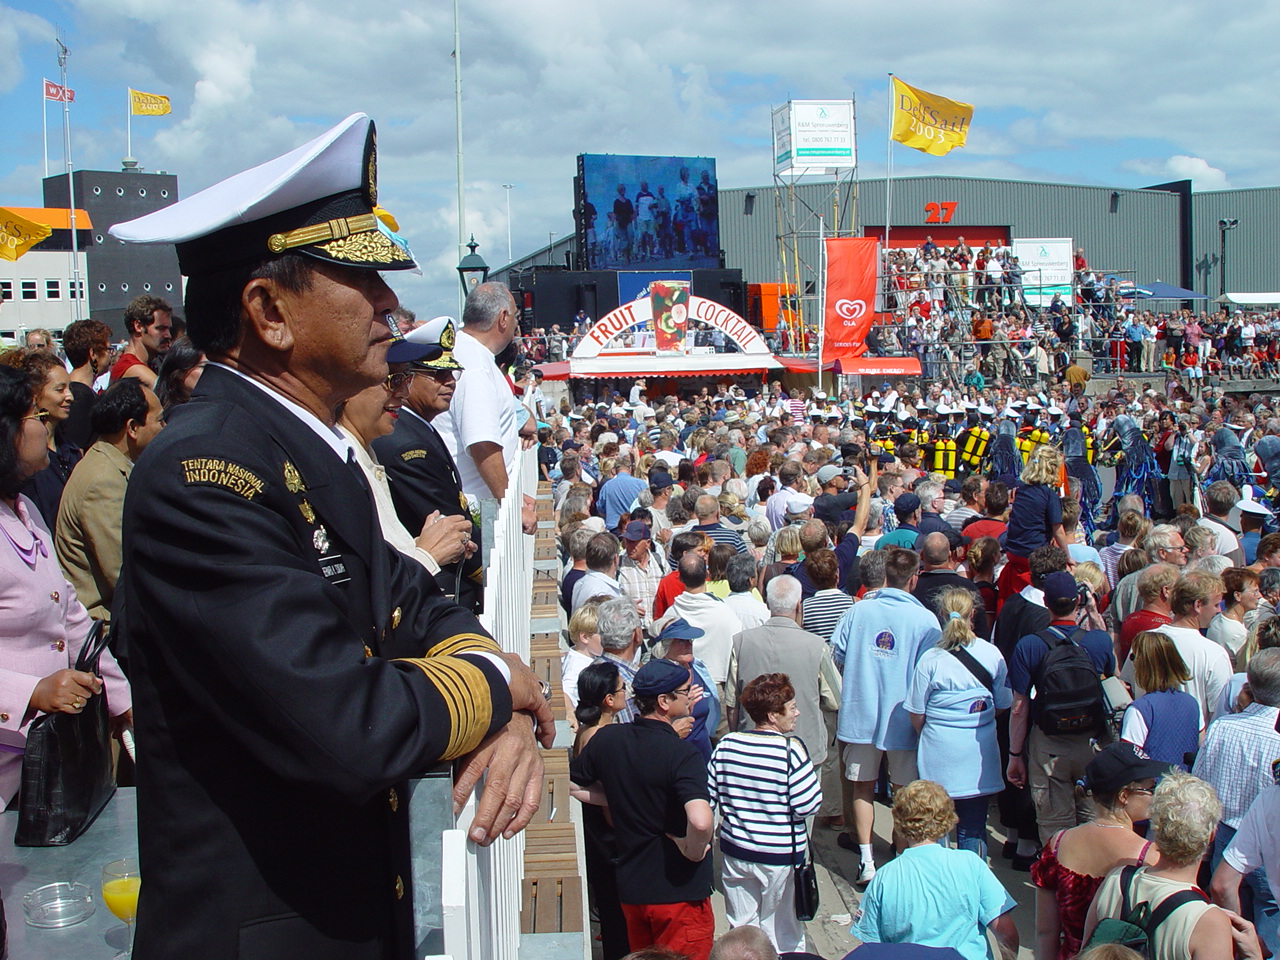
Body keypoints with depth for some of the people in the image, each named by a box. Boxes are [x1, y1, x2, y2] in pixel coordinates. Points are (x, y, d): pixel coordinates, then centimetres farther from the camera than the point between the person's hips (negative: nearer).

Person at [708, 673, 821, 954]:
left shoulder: (726, 744, -4)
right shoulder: (790, 749, -18)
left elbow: (707, 796, 1)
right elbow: (808, 805, -18)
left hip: (735, 853, 4)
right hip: (781, 857, -4)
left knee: (741, 931, 18)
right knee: (783, 935, 13)